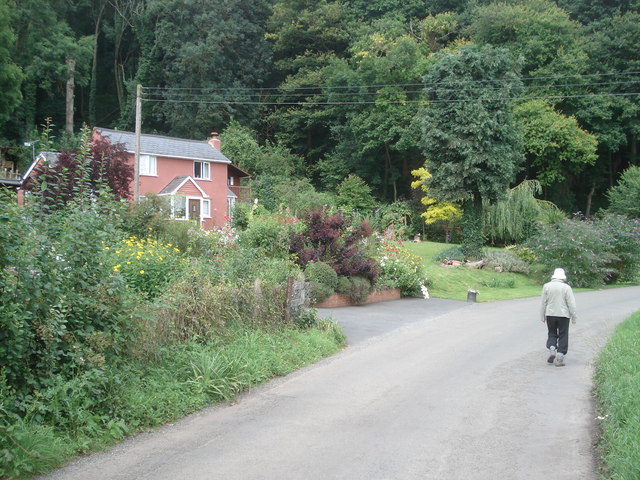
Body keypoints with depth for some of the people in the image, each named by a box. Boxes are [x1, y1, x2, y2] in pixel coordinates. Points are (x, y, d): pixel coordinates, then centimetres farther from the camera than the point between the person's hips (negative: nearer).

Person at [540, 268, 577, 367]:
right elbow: (571, 304, -8)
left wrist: (543, 316, 10)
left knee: (552, 334, 18)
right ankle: (559, 358, 3)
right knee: (563, 336, 6)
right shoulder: (566, 287, -9)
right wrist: (574, 317, 0)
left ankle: (552, 350, -4)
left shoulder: (546, 286, -2)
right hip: (563, 314, -2)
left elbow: (543, 303, 1)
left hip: (550, 314, 2)